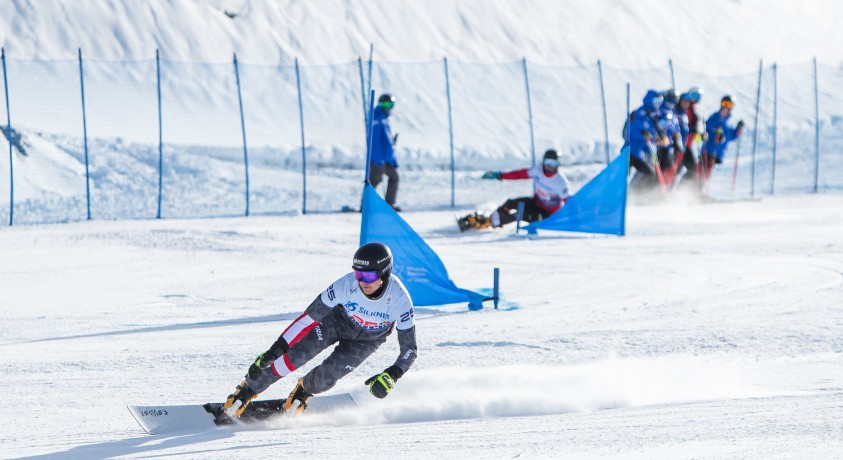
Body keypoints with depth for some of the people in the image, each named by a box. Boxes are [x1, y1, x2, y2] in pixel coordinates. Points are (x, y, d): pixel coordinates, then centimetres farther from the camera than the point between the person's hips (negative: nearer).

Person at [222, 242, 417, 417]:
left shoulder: (399, 299, -36)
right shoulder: (347, 285, -36)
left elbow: (409, 348, -27)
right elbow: (310, 316, -28)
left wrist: (391, 376, -45)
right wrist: (273, 351, -30)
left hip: (367, 339, 0)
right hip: (338, 319, 0)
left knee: (326, 377, -17)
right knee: (296, 354, -19)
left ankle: (305, 389, 20)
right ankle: (247, 391, 0)